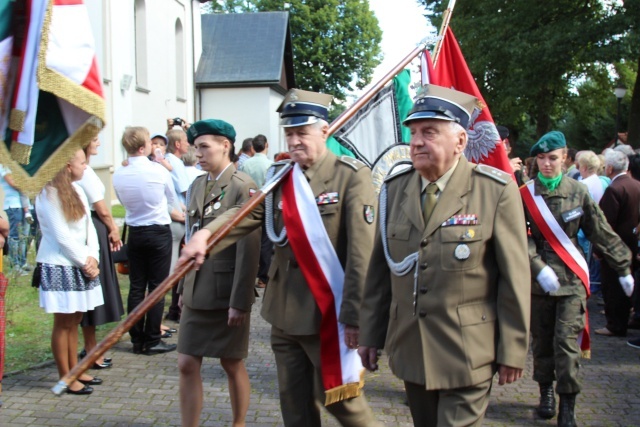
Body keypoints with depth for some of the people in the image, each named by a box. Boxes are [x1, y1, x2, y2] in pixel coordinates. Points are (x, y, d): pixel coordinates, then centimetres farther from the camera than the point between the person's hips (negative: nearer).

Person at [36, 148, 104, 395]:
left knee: (74, 320, 13)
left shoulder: (76, 190, 9)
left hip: (80, 265, 7)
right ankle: (66, 379, 8)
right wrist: (85, 262, -11)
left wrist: (92, 257, -6)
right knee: (63, 322, -1)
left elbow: (88, 227, 8)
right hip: (59, 267, -7)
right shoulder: (49, 194, -14)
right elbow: (62, 236, -16)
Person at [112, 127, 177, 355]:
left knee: (136, 287, 9)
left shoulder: (118, 175, -4)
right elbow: (172, 199, 3)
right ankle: (152, 341, 6)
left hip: (135, 232, 4)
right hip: (159, 231, -4)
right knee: (156, 288, 2)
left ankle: (137, 340, 15)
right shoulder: (159, 171, -13)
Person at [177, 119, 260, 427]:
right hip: (196, 294, 6)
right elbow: (191, 241, 14)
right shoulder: (197, 186, 10)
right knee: (187, 365, 6)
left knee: (232, 365, 9)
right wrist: (183, 288, 13)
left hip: (228, 296, -6)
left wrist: (240, 301, -17)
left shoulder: (242, 187, -12)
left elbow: (248, 249, -16)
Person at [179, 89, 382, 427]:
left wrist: (354, 315, -18)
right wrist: (205, 235, -29)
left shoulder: (352, 176, -11)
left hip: (329, 313, -6)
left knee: (339, 398, 6)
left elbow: (361, 253, -16)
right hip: (284, 312, 6)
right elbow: (246, 214, -10)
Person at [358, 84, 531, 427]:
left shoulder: (496, 191, -10)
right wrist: (370, 334, 7)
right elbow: (379, 269, 5)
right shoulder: (394, 189, 3)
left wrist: (513, 351, -7)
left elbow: (514, 277, -8)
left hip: (466, 355, -4)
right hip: (410, 349, 5)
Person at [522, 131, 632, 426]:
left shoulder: (578, 192, 0)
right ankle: (546, 391, 31)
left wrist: (623, 268, 10)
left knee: (567, 342, -6)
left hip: (572, 279, -1)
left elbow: (602, 233, 6)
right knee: (541, 340, 11)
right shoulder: (526, 195, -3)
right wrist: (539, 268, -22)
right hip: (539, 280, 1)